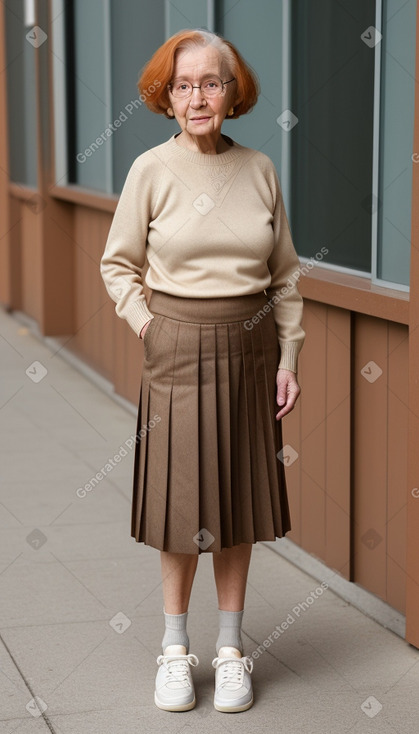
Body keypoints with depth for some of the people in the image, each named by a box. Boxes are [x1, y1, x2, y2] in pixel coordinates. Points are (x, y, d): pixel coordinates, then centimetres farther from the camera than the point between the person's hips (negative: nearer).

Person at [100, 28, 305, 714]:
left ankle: (231, 648, 23)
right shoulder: (152, 170, -5)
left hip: (249, 350, 2)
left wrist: (288, 356, 4)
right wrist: (151, 331, -7)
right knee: (181, 501, 5)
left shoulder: (259, 169, 2)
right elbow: (118, 264, 4)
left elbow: (285, 273, 7)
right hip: (178, 351, -2)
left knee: (239, 501, 9)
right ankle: (175, 647, 21)